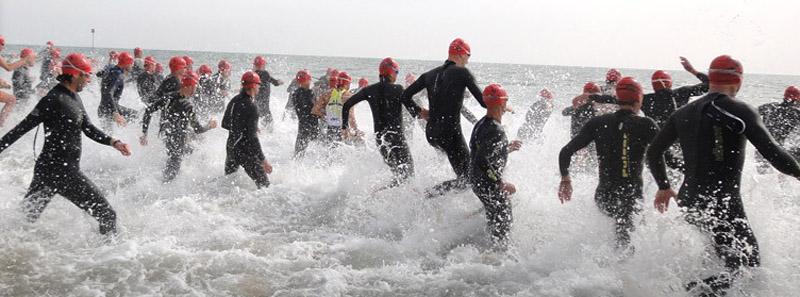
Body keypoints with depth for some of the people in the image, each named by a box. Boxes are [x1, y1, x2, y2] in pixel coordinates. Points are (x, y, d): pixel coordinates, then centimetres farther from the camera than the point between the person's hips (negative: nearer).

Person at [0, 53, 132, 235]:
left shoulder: (74, 98, 13)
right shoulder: (54, 100, -16)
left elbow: (89, 129, 15)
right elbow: (22, 128, -16)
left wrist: (113, 142, -1)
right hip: (60, 172, -10)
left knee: (25, 218, 18)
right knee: (106, 215, -5)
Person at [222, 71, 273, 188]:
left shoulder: (234, 101, 4)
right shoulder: (251, 106, -21)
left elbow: (225, 124, 16)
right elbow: (252, 137, -24)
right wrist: (263, 160, -23)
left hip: (231, 148, 8)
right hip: (246, 151, -8)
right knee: (264, 184, -2)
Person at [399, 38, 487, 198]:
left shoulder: (430, 74, 10)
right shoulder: (462, 72, -7)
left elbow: (405, 97, 9)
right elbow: (483, 101, -10)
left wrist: (419, 112, 21)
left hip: (431, 134, 7)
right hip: (451, 134, -7)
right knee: (466, 180, 2)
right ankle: (429, 195, -14)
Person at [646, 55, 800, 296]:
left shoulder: (683, 113, 8)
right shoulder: (740, 111, -8)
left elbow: (654, 153, 15)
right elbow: (773, 153, -15)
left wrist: (664, 186, 28)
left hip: (689, 202, 7)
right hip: (724, 204, -7)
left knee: (728, 258, 24)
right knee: (748, 265, 0)